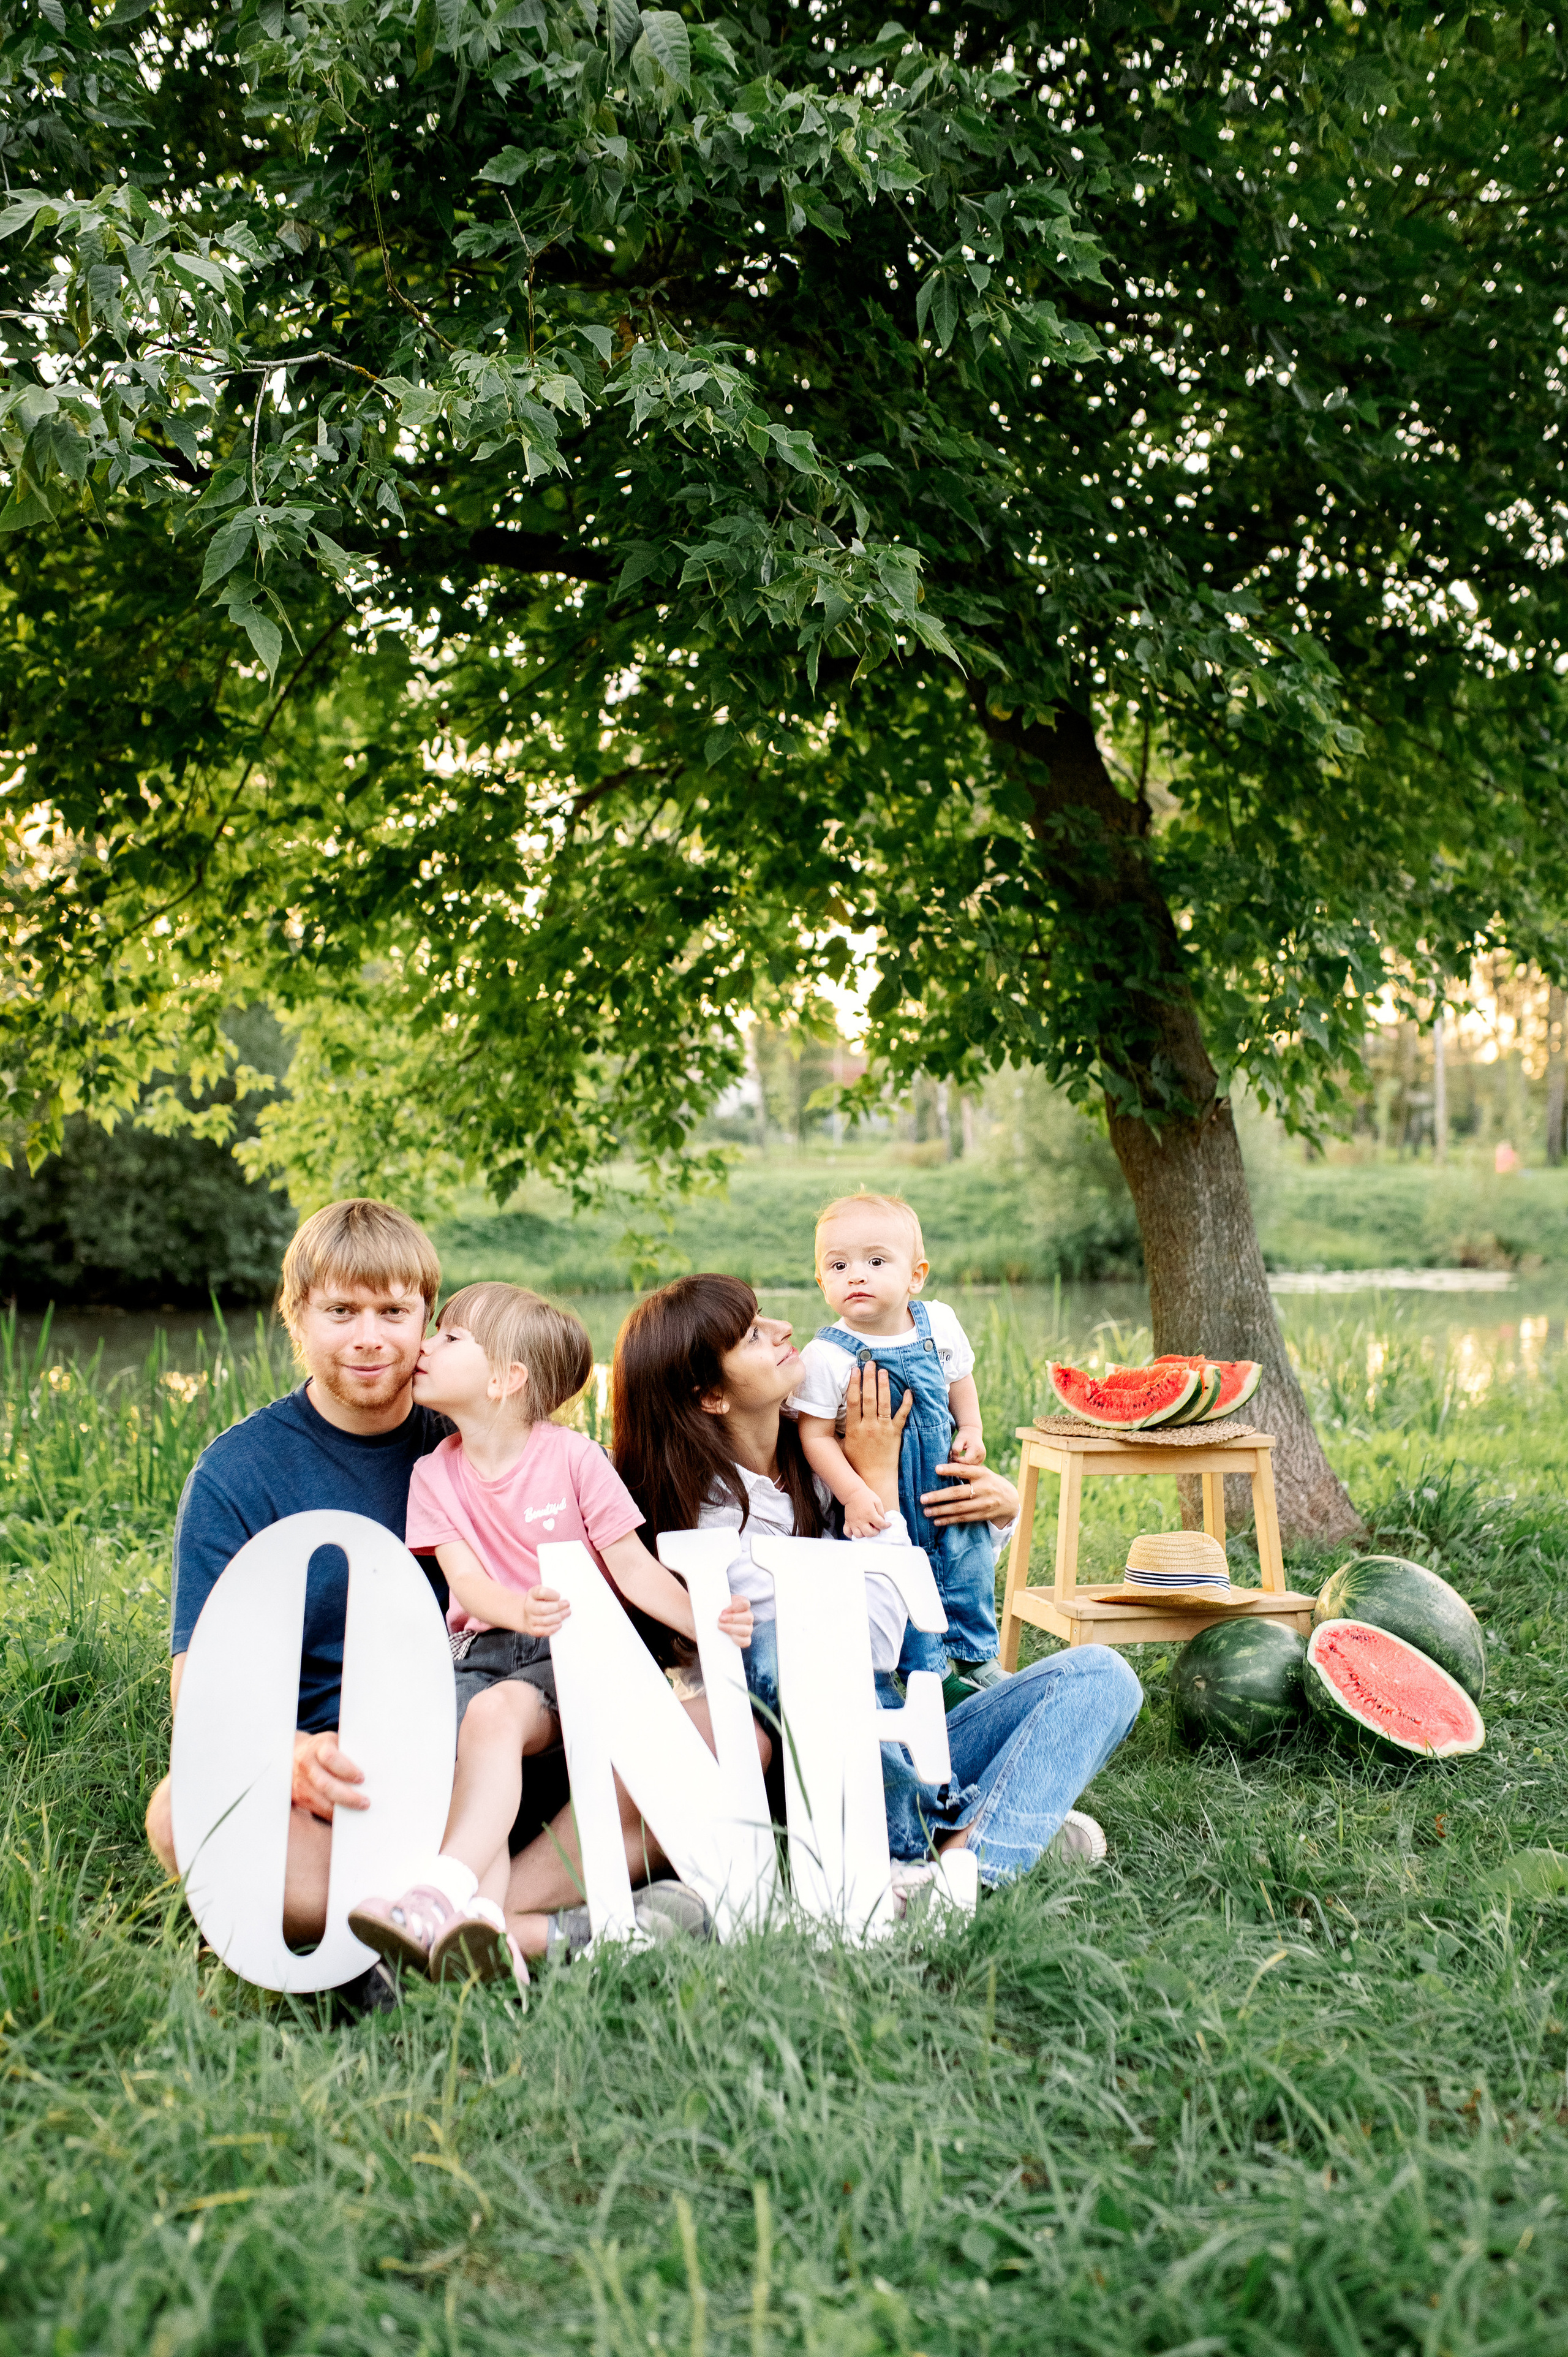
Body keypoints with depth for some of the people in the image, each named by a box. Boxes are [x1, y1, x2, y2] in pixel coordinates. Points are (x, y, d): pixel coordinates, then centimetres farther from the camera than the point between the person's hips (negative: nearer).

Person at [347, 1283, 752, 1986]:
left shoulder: (572, 1457, 1)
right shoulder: (434, 1475, 9)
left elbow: (631, 1564, 0)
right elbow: (465, 1578, -4)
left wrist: (705, 1621, -17)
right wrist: (519, 1609, -27)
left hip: (575, 1648, -3)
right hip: (485, 1647, 3)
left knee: (496, 1712, -33)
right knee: (462, 1733, -29)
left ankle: (443, 1892, -48)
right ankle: (482, 1922, -48)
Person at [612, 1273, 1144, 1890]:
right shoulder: (713, 1521, -15)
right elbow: (872, 1646, -20)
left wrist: (1001, 1508, -1)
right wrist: (879, 1481, -12)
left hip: (909, 1750, 7)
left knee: (1099, 1672, -9)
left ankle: (969, 1862, -31)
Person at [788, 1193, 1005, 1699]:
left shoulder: (938, 1324, -9)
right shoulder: (826, 1356, -23)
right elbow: (816, 1435, -20)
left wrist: (971, 1430, 3)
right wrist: (854, 1494, -29)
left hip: (945, 1475, 4)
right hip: (880, 1492, -4)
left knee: (969, 1561, 12)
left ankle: (972, 1655, 34)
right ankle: (926, 1668, 21)